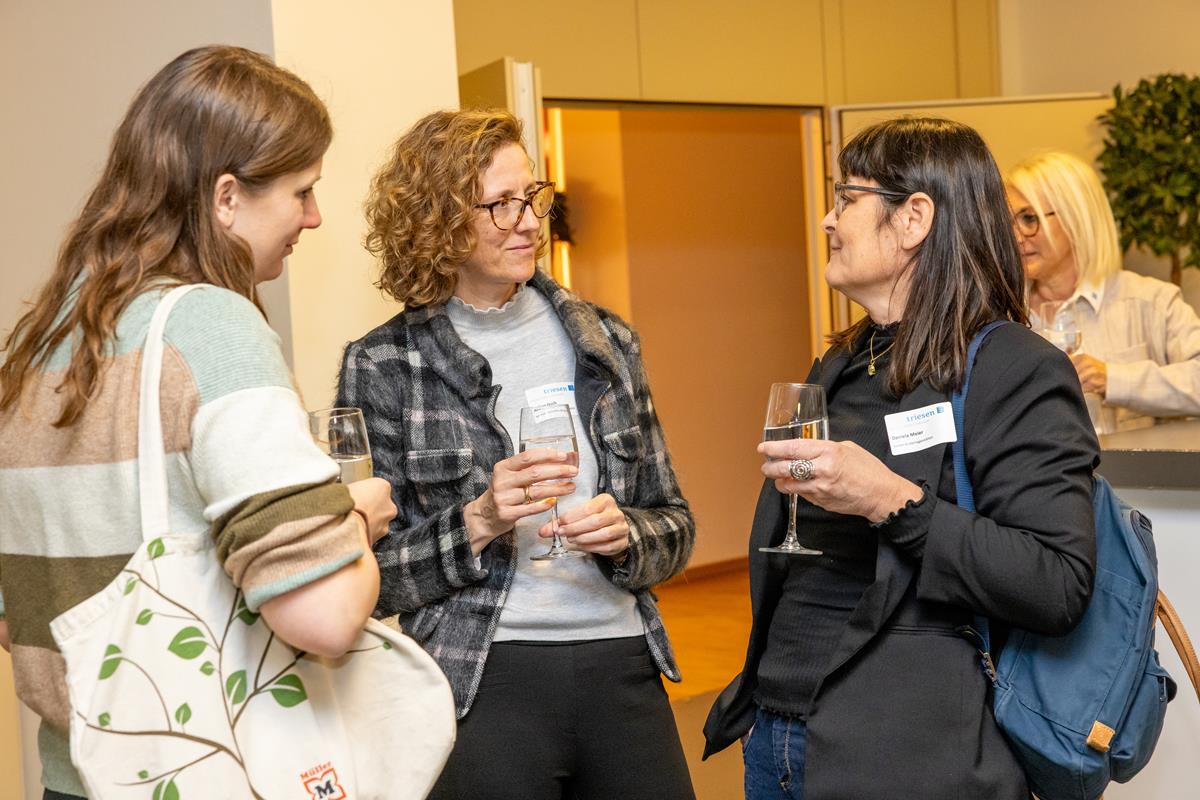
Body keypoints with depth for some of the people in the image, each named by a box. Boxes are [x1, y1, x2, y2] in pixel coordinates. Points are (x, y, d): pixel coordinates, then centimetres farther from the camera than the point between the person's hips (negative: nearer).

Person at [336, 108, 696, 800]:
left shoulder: (605, 341, 6)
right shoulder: (383, 366, -5)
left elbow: (674, 525, 10)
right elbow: (363, 577, -5)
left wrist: (623, 533, -10)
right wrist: (480, 522, -18)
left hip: (623, 669, 4)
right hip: (481, 687, -3)